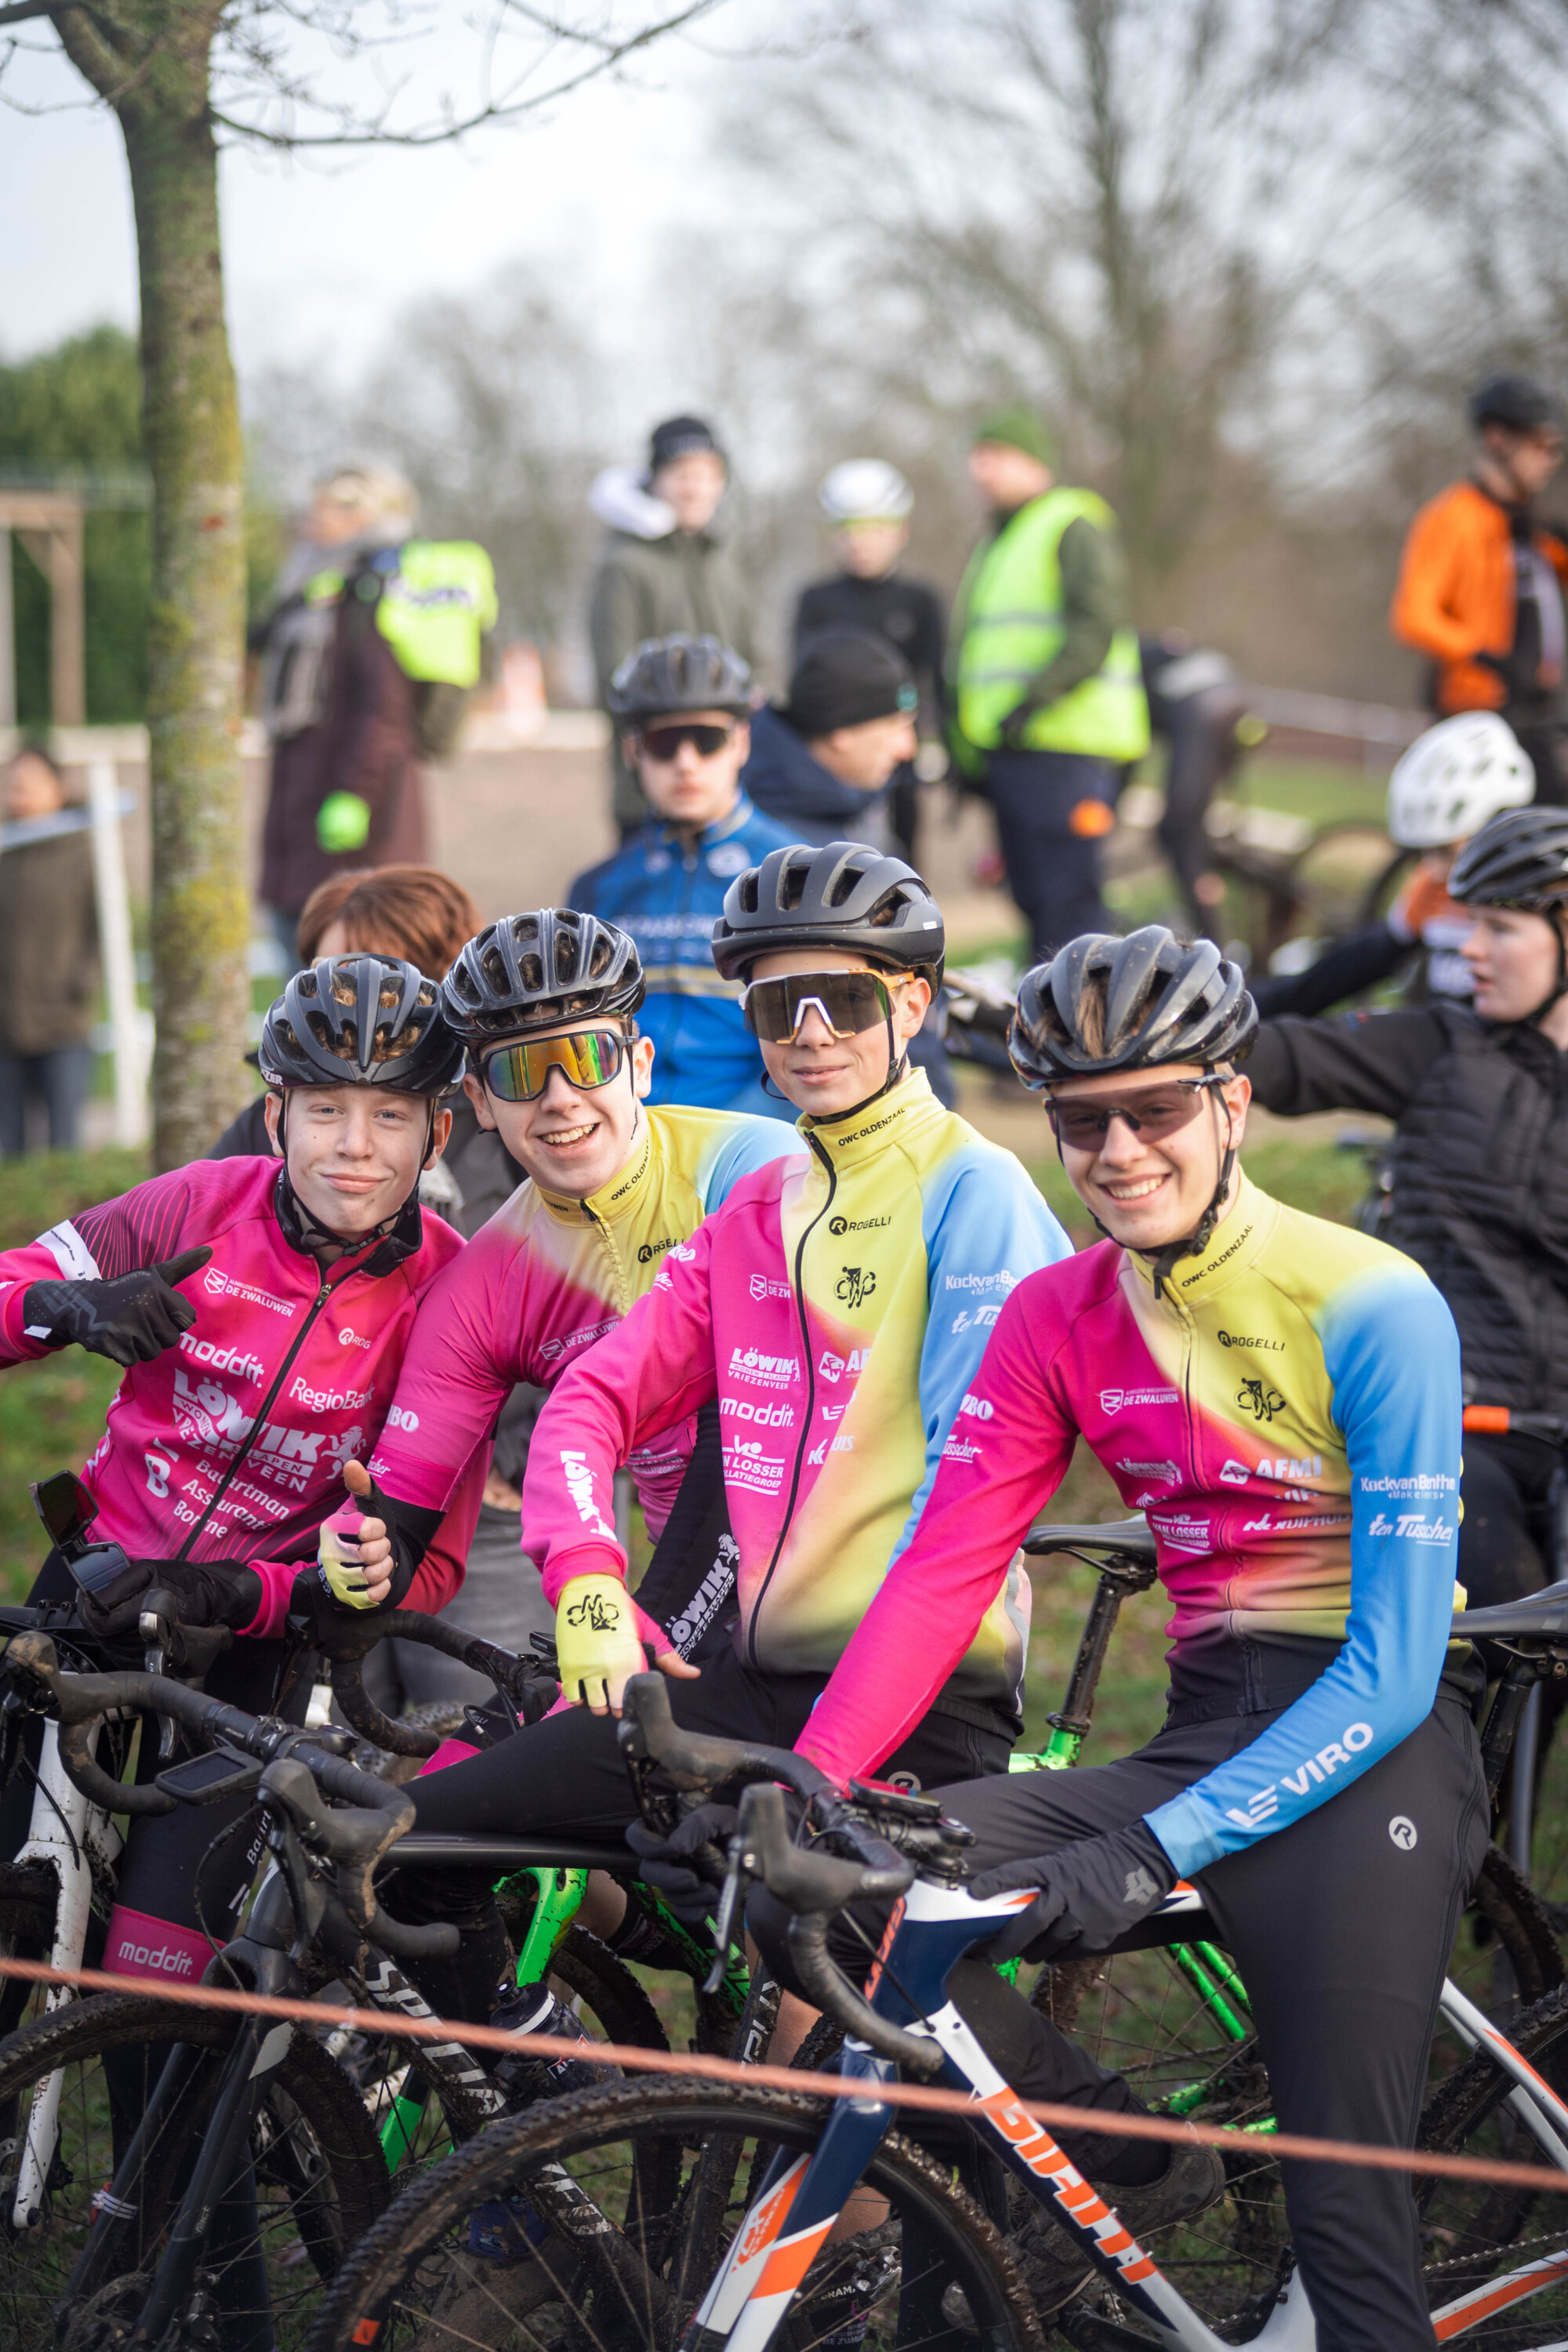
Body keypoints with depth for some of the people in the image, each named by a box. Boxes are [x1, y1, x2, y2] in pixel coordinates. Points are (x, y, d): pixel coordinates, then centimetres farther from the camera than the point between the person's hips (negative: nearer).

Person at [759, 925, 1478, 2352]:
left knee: (1347, 2216, -17)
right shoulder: (1057, 1319, 5)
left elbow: (1391, 1668, -16)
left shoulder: (1370, 1306, -12)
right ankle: (1126, 2167, -2)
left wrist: (1156, 1851, -25)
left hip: (1371, 1752, -5)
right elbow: (937, 1577, -2)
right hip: (1200, 1739, 5)